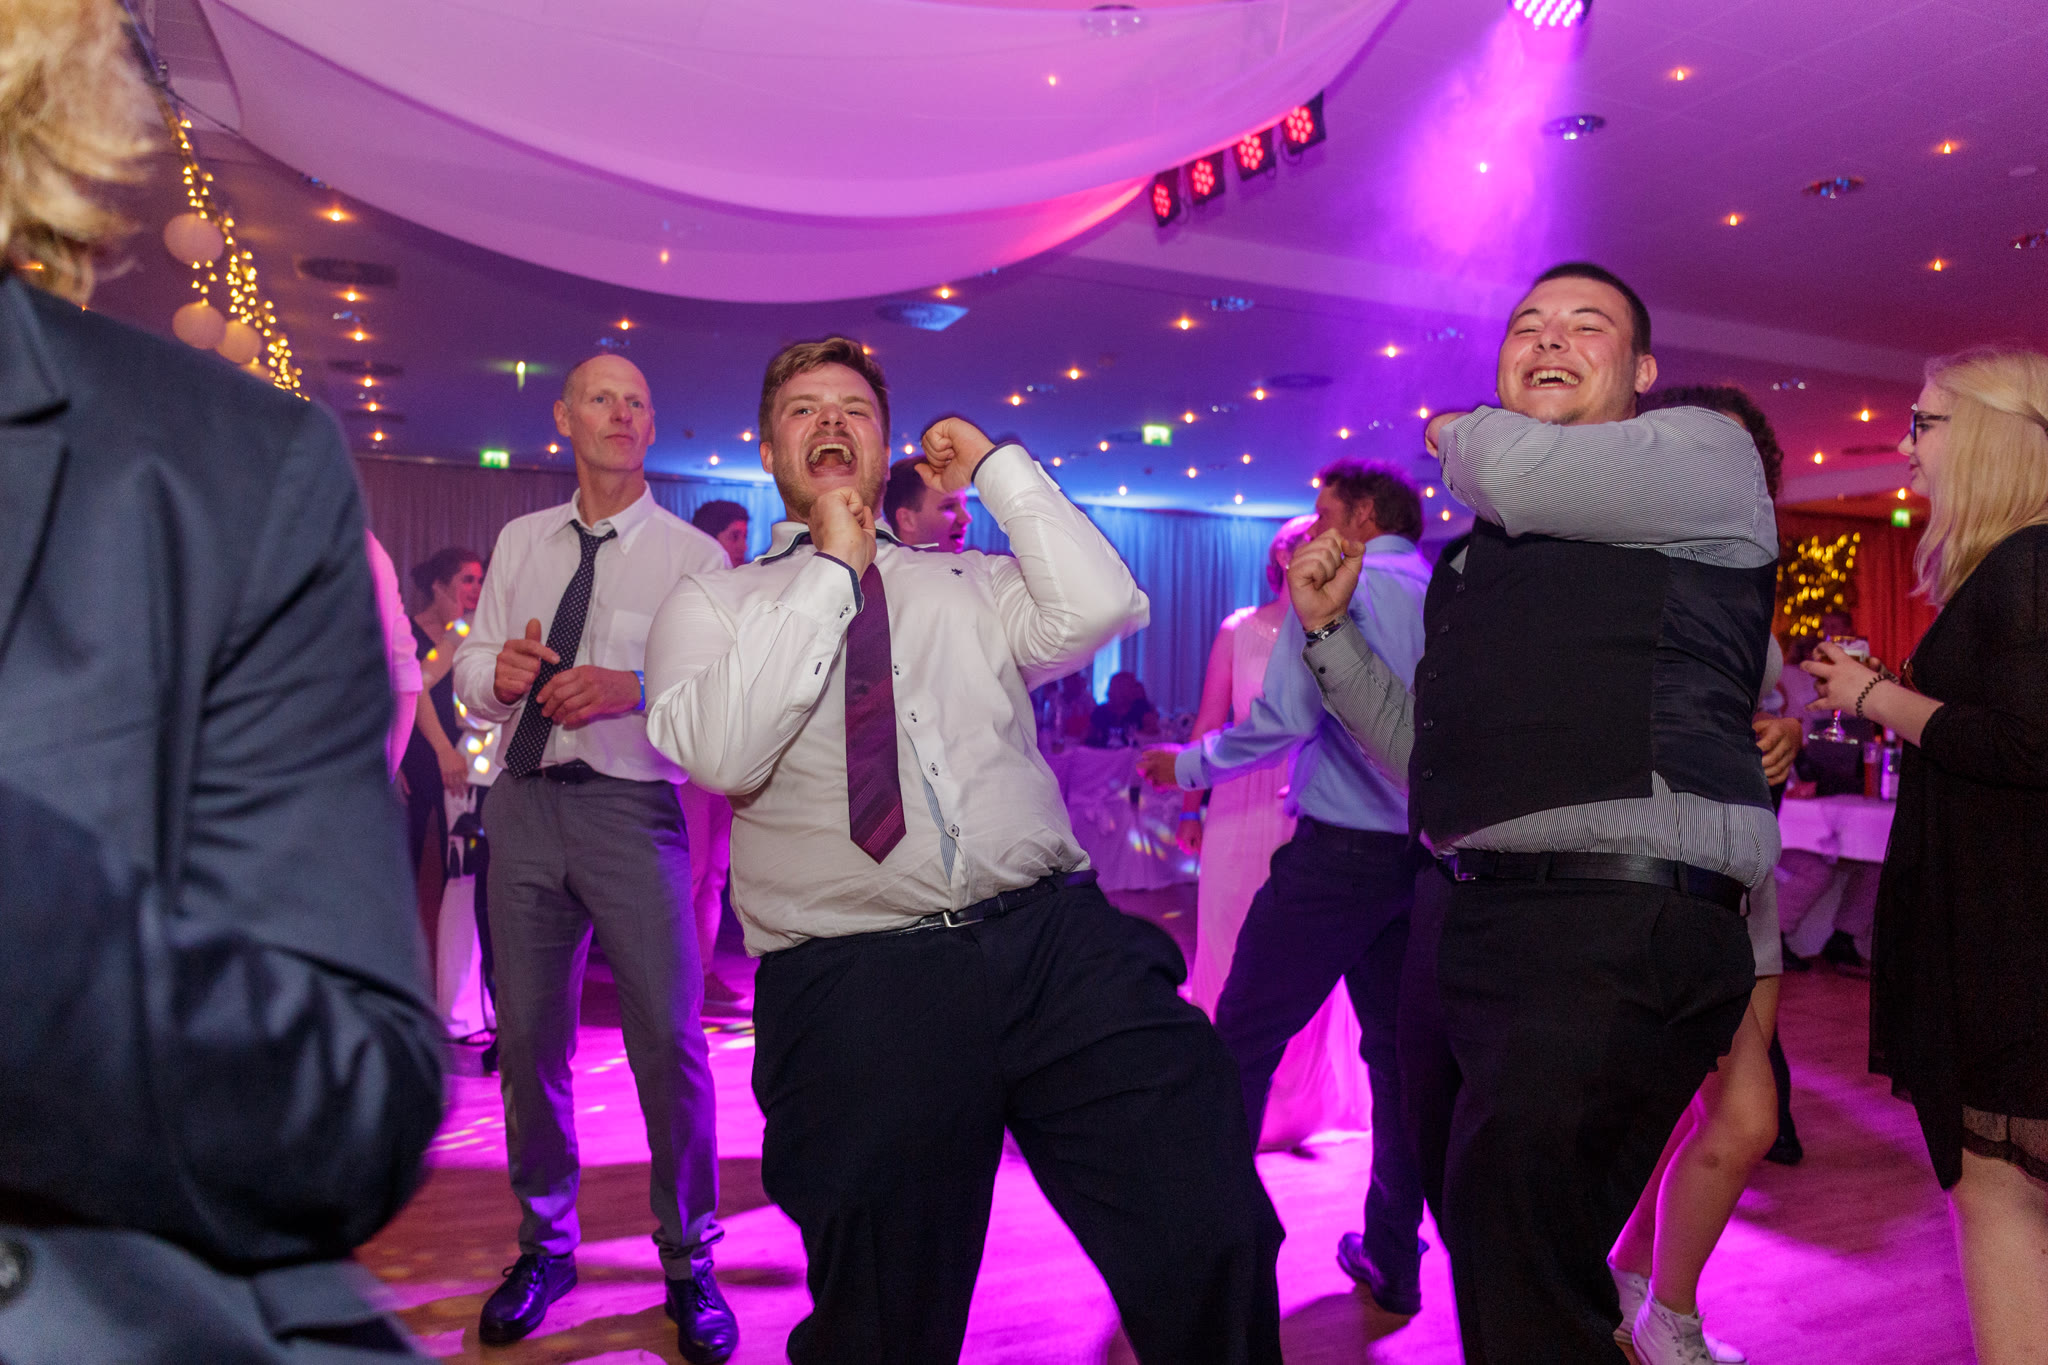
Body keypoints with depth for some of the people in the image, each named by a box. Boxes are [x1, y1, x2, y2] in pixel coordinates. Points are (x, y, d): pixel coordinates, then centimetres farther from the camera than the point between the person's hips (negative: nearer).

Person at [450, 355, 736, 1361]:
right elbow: (469, 668, 13)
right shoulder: (520, 541, 15)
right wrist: (500, 672, -9)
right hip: (523, 804, 5)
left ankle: (688, 1259, 15)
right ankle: (544, 1244, 32)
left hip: (633, 807, -4)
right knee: (529, 1034, 12)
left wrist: (631, 690, -23)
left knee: (668, 1038, -4)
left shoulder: (693, 554, 0)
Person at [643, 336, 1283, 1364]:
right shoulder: (709, 606, 13)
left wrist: (996, 464, 10)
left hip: (1061, 942, 2)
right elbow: (720, 752, -8)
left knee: (1216, 1243, -11)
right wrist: (833, 568, -2)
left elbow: (1103, 607, 0)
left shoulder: (970, 585, 20)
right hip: (853, 990, -1)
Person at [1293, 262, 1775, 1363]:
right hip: (1460, 915, 8)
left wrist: (1455, 434, 5)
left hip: (1614, 924, -8)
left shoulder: (1707, 452, 3)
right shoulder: (1478, 549, 21)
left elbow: (1524, 471, -18)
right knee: (1473, 1231, 21)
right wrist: (1328, 631, 13)